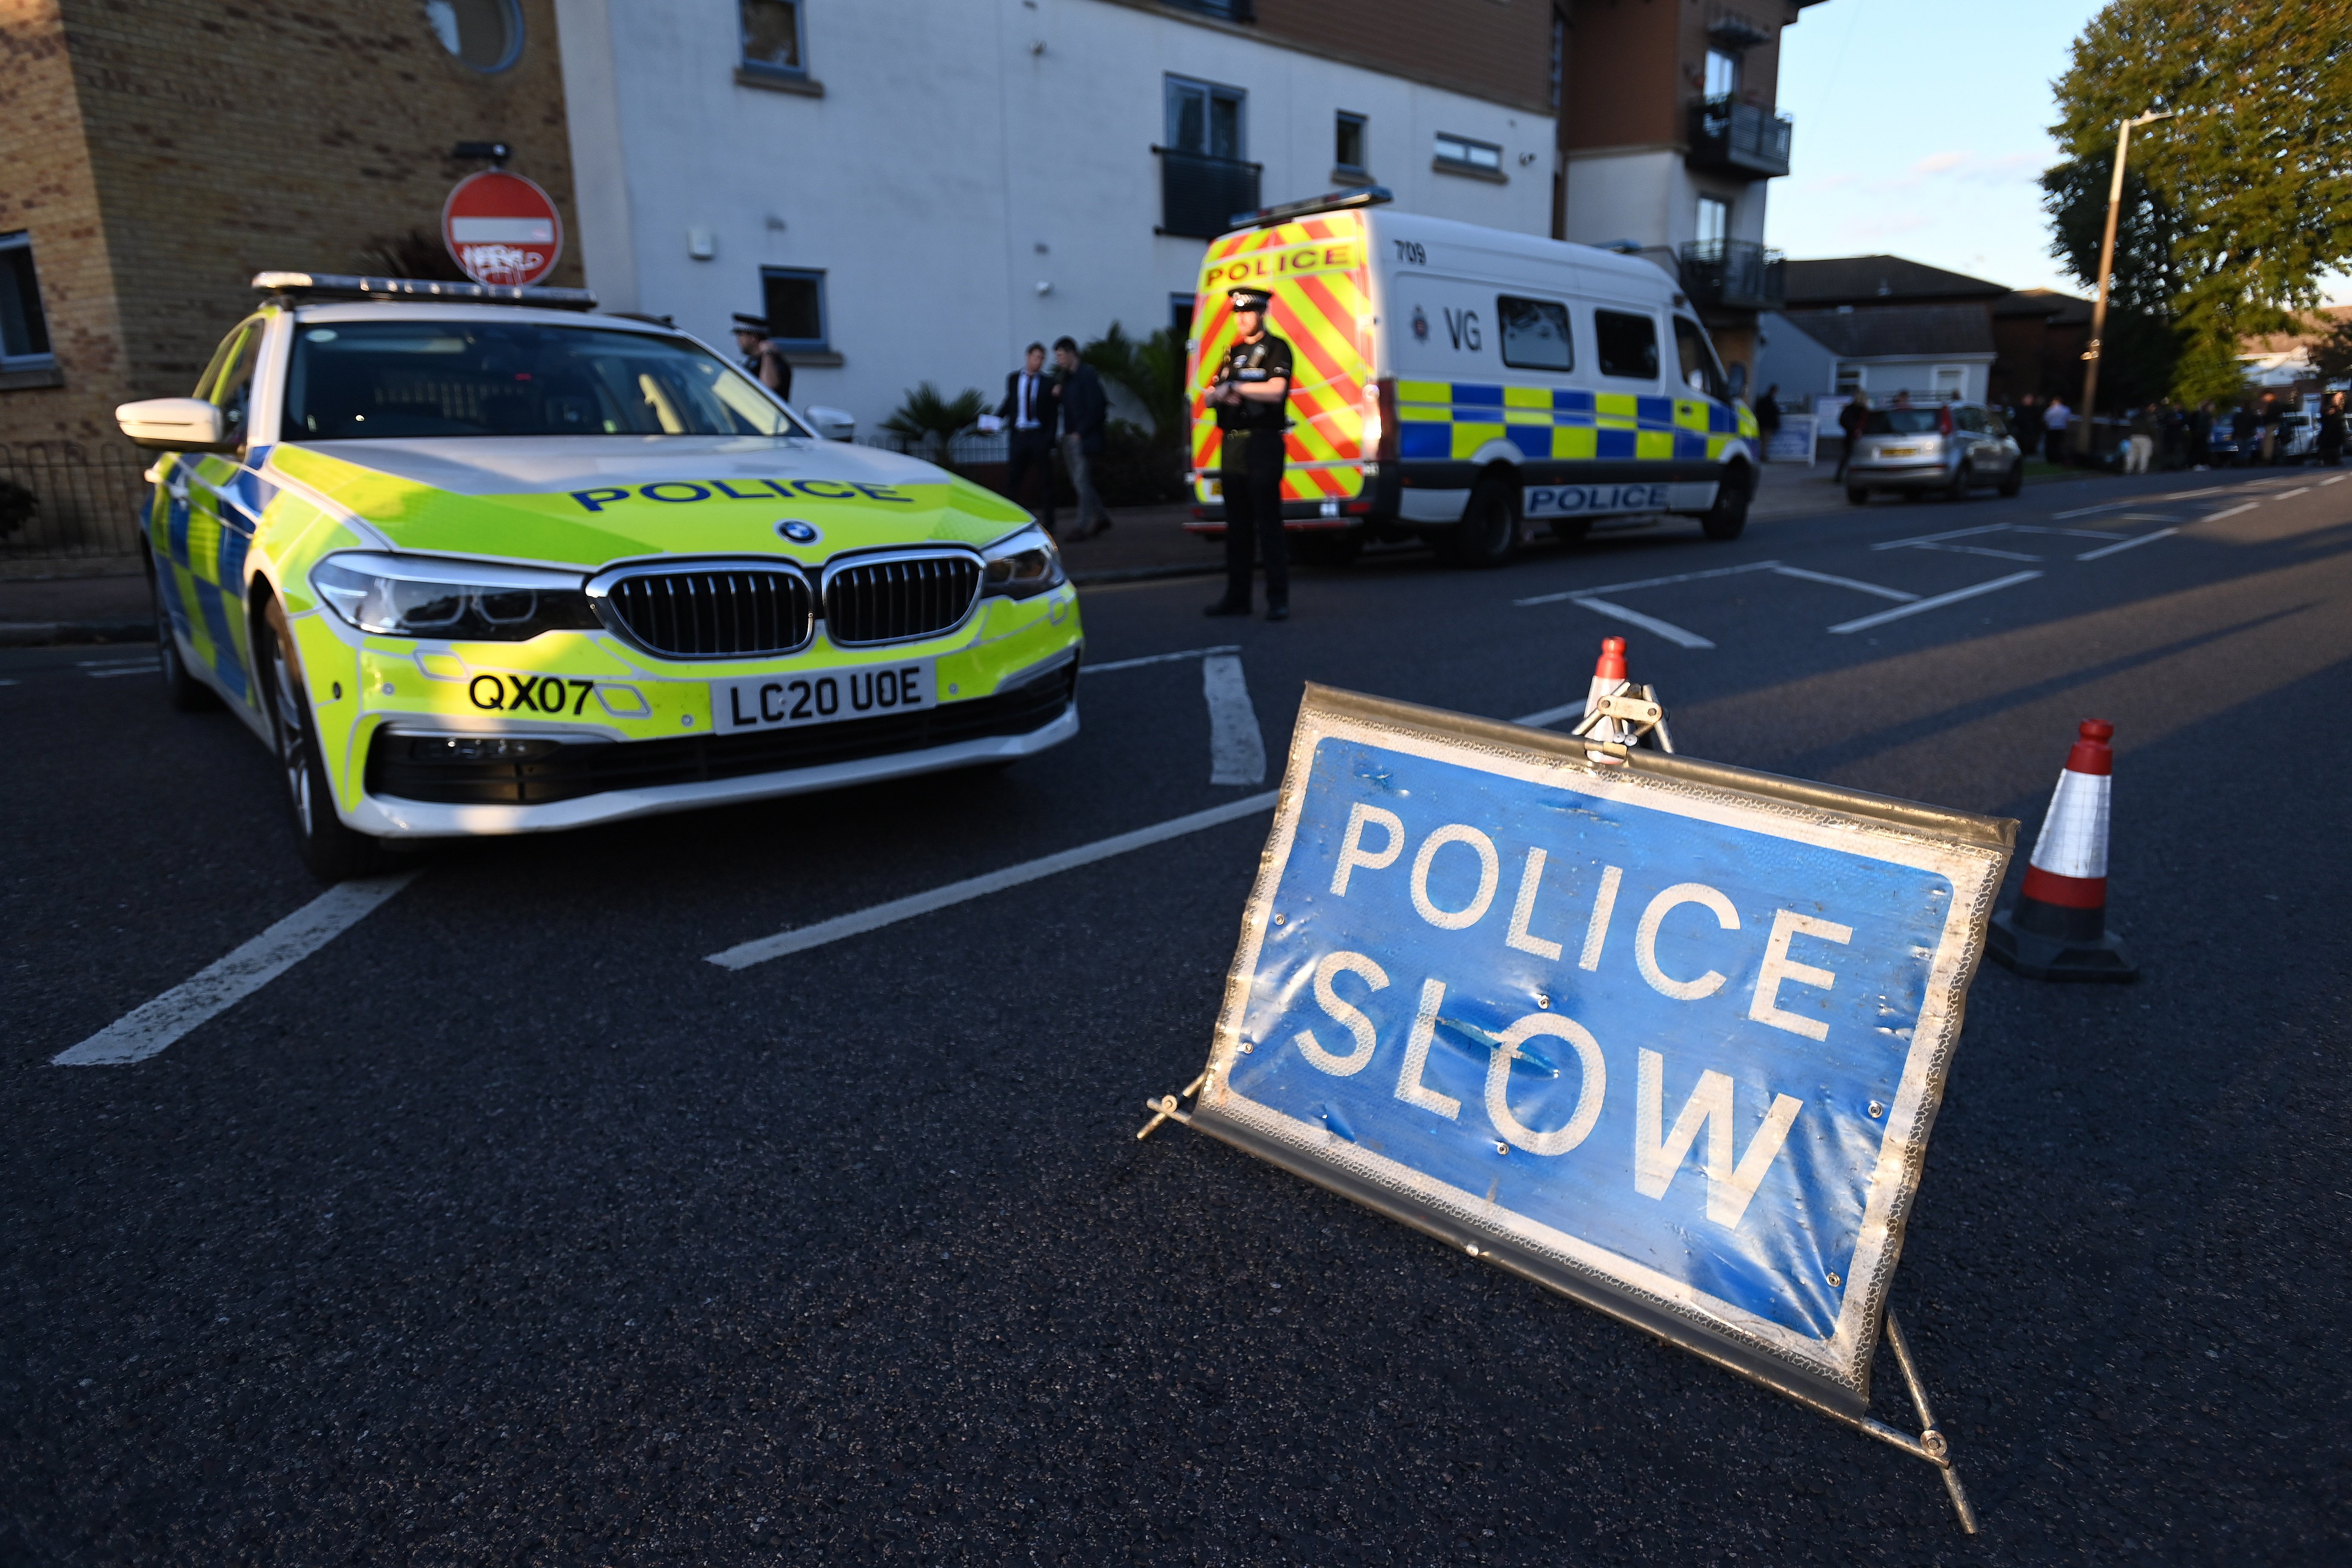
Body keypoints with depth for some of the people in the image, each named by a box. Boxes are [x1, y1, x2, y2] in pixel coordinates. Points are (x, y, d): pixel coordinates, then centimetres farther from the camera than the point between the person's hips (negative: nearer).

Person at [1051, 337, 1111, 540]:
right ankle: (1100, 517, 22)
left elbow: (1095, 409, -15)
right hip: (1070, 437, 9)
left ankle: (1084, 526, -5)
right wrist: (1057, 395, -2)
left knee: (1082, 481, -9)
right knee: (1078, 481, 11)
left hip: (1084, 438, -9)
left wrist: (1080, 433, -15)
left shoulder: (1087, 375, -11)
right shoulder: (1066, 376, 14)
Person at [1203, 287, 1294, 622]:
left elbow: (1276, 391, -17)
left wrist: (1234, 386, -10)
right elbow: (1210, 397, 18)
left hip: (1263, 444, -7)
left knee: (1269, 524, -8)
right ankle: (1237, 596, 14)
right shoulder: (1233, 352, 20)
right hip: (1232, 444, 7)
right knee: (1237, 526, 9)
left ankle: (1278, 600, -5)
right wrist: (1219, 394, -5)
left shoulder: (1276, 348, -1)